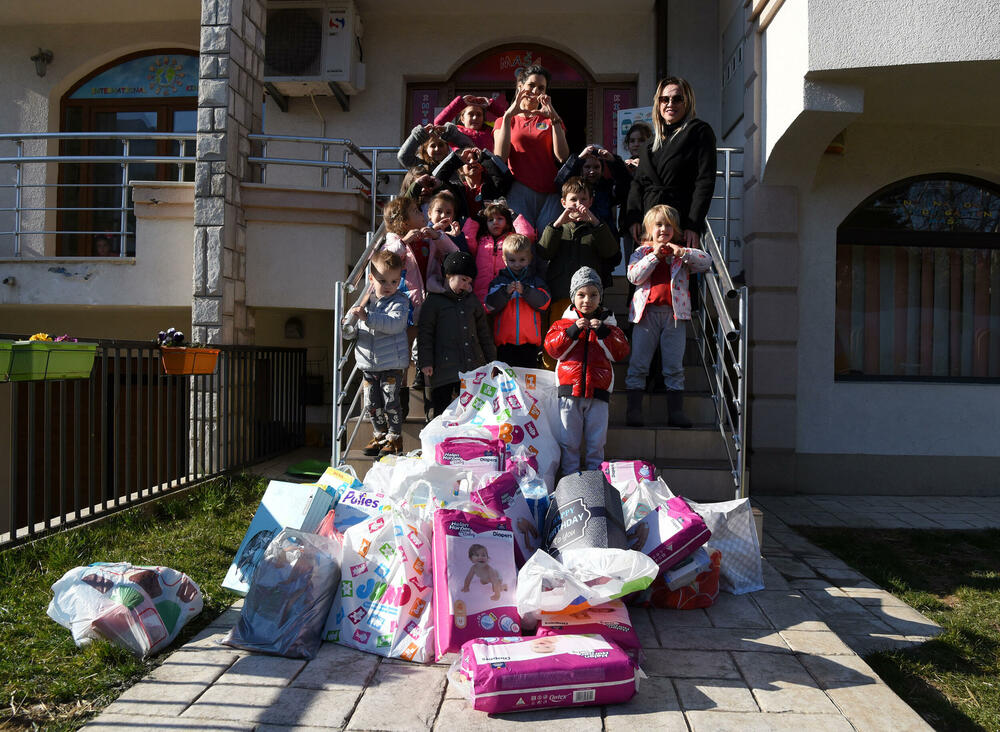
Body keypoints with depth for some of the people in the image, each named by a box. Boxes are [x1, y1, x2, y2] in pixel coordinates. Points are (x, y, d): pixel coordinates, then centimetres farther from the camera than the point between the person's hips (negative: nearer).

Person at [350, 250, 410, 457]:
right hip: (368, 365, 6)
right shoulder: (365, 301, 9)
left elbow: (394, 324, -27)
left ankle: (394, 438, 13)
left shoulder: (399, 301, -9)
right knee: (371, 404, 10)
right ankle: (380, 436, 26)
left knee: (391, 403, -2)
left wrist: (366, 317, -33)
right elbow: (358, 328, 20)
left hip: (392, 364, -6)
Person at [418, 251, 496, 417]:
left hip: (473, 366, 4)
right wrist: (425, 362, -9)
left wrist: (492, 360, 18)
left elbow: (484, 333, 21)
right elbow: (425, 333, -2)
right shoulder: (434, 301, 1)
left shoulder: (473, 301, 16)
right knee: (442, 410, 0)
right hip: (444, 367, -4)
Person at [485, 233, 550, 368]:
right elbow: (490, 306, -2)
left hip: (529, 342, 0)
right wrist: (505, 292, -16)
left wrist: (525, 291, -18)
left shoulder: (535, 280, 8)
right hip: (504, 341, 0)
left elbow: (544, 302, -6)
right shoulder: (499, 281, 7)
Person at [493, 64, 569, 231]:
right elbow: (500, 157, -4)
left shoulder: (551, 120, 19)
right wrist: (508, 115, -7)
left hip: (549, 194, 1)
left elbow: (563, 157, 1)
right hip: (519, 192, -1)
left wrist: (554, 118, -5)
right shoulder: (504, 120, 16)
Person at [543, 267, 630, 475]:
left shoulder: (608, 323, 9)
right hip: (570, 389, -1)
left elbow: (620, 352, -1)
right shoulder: (564, 322, 6)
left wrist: (603, 332, -13)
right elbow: (552, 348, -7)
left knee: (596, 440, 7)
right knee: (569, 440, 3)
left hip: (598, 390, 1)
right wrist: (573, 331, -18)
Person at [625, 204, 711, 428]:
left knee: (674, 365, 2)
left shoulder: (682, 253, 14)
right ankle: (633, 408, 2)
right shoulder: (641, 252, 11)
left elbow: (706, 261, 0)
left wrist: (682, 252, -14)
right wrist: (654, 255, -12)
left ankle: (675, 410, 6)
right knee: (638, 363, -3)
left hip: (674, 313, 1)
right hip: (647, 312, -1)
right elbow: (634, 276, -5)